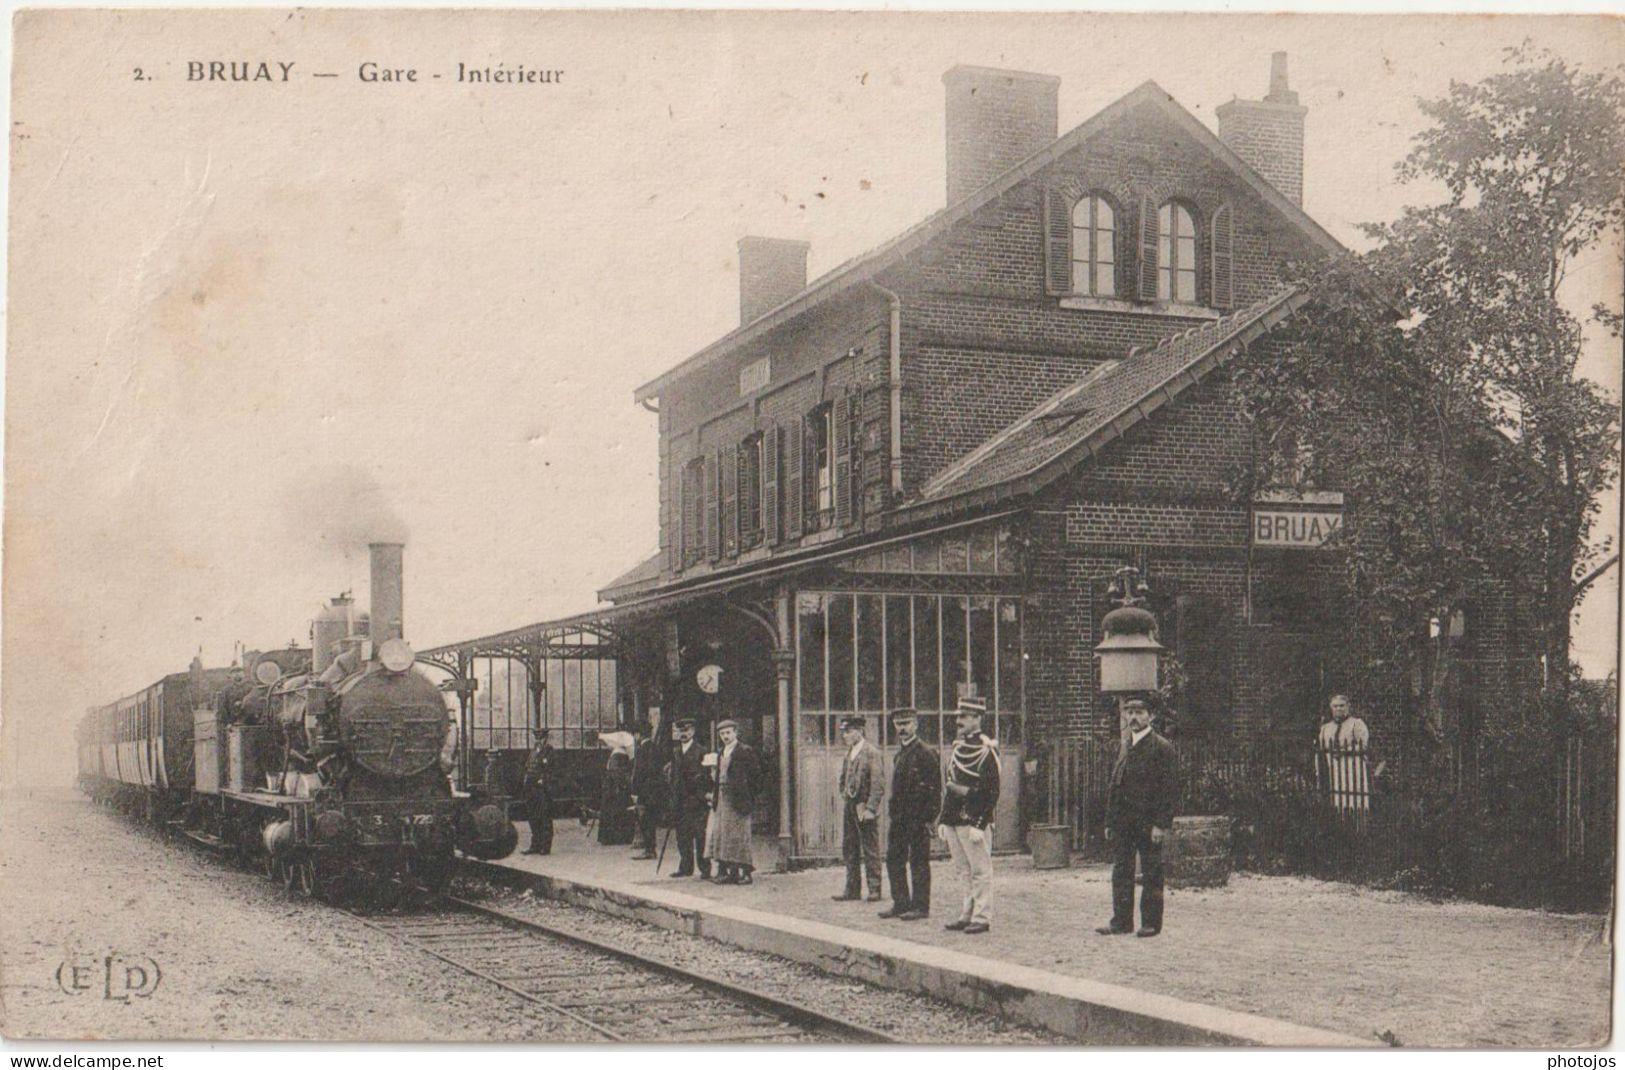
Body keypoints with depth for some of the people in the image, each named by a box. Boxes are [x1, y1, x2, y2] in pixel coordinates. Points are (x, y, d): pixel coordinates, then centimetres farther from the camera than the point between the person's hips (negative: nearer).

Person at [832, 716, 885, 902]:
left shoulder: (872, 752, -10)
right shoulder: (849, 752, 13)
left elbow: (878, 783, -14)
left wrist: (870, 809, -17)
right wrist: (842, 797, 8)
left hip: (865, 810, -7)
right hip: (849, 809, 8)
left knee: (870, 852, -1)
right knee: (849, 850, 9)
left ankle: (874, 890, 6)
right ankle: (852, 890, 16)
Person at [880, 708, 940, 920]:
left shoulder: (925, 753, -10)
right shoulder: (899, 754, 15)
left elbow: (935, 788, -12)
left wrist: (927, 818, -15)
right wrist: (892, 811, 13)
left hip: (917, 818, -8)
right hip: (898, 817, 8)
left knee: (919, 862, -2)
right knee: (894, 859, 10)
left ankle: (920, 907, 4)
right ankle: (901, 903, 19)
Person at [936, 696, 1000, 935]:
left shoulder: (987, 751, -9)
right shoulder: (958, 748, 14)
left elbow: (992, 792, -13)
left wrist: (979, 825, -17)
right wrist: (943, 819, 13)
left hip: (974, 821, -8)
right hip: (955, 821, 8)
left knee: (980, 871, -1)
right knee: (964, 872, 12)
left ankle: (982, 918, 3)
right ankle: (967, 915, 18)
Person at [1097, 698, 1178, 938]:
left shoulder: (1162, 748, -5)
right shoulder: (1125, 747, 15)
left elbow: (1170, 789, -10)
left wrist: (1161, 824, -16)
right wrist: (1110, 821, 12)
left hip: (1149, 824, -6)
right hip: (1122, 823, 6)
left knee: (1151, 874, 1)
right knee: (1121, 872, 7)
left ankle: (1151, 922, 8)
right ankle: (1121, 921, 13)